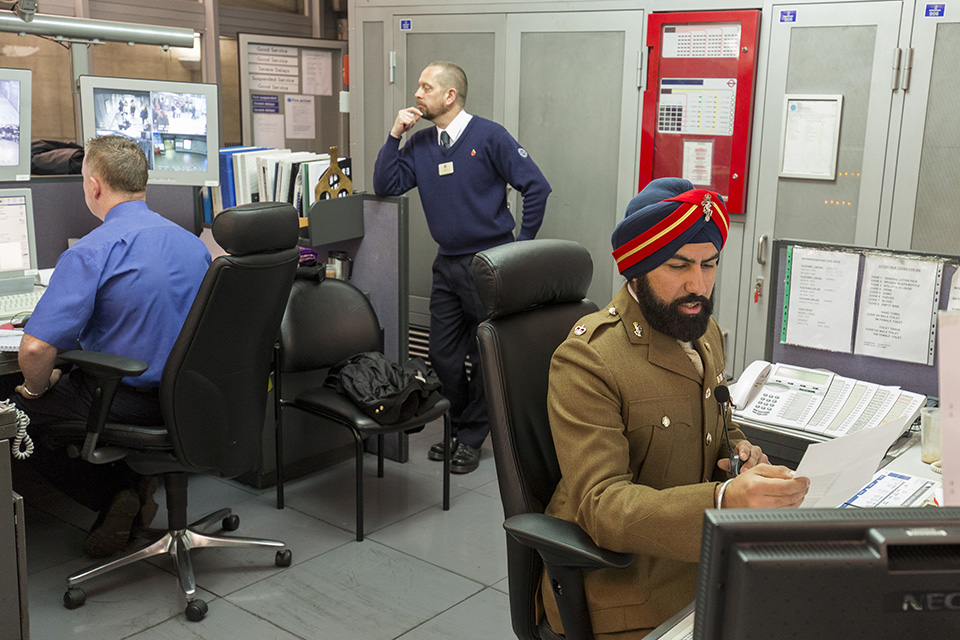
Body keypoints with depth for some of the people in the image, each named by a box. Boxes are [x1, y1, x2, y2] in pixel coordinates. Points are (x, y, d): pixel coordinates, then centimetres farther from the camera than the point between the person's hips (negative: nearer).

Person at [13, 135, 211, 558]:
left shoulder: (91, 253, -19)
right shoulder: (192, 243, 3)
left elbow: (35, 348, -25)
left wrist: (37, 388, -3)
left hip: (128, 403, -7)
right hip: (186, 397, 7)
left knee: (18, 410, 18)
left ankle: (114, 495, 6)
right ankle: (133, 487, 14)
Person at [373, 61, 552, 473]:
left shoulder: (488, 137, -9)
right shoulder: (420, 144, 8)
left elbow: (536, 187, -10)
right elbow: (385, 187, 2)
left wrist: (522, 246, -8)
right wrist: (395, 135, -4)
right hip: (447, 264, 6)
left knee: (487, 355, 5)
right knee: (443, 357, 10)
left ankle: (472, 438, 19)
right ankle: (460, 426, 30)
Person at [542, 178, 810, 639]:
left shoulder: (704, 331, 8)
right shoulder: (586, 359, -19)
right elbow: (601, 506, -26)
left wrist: (741, 452, 0)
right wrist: (725, 500, -39)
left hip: (702, 561, 8)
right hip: (622, 585, -7)